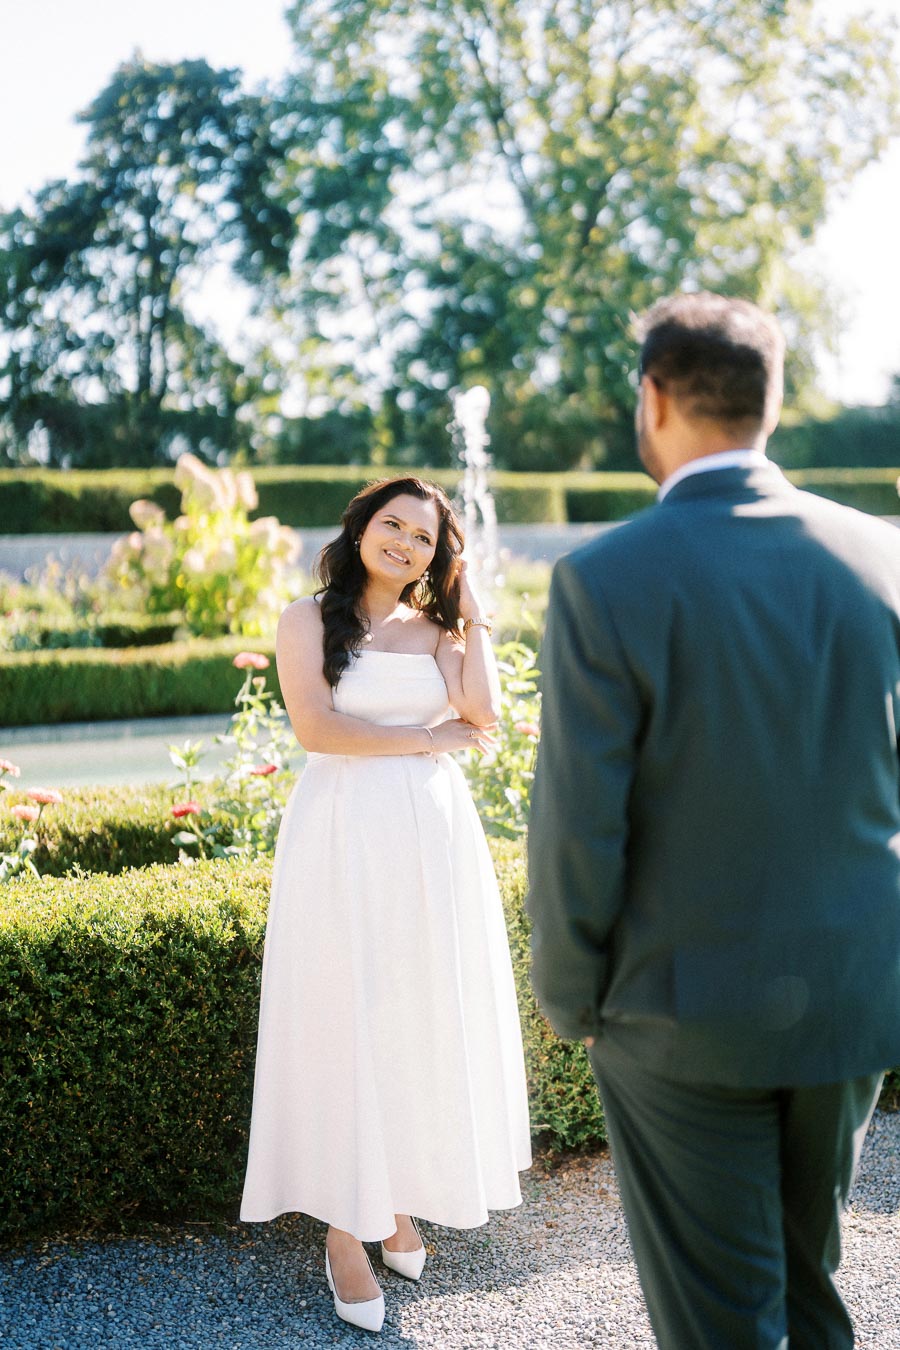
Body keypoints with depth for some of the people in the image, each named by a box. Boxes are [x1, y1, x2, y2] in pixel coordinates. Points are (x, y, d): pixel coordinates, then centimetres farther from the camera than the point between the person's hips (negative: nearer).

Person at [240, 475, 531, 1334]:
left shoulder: (436, 632, 12)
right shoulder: (309, 619, 2)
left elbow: (482, 715, -4)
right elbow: (315, 727, -11)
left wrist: (474, 619, 3)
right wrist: (430, 738, -8)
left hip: (434, 841, 4)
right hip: (345, 841, -4)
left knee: (425, 1021, 8)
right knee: (348, 1026, 0)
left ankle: (401, 1199, 24)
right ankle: (345, 1229, 10)